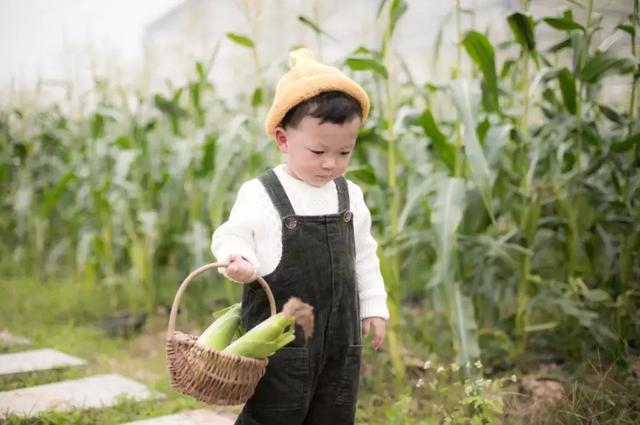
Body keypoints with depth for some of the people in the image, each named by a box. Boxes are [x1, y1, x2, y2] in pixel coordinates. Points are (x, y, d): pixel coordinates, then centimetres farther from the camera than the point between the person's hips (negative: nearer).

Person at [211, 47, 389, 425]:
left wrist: (374, 307, 13)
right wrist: (239, 260, -25)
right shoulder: (259, 195, -11)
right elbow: (231, 238, -3)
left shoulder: (351, 196, 5)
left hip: (342, 339, 5)